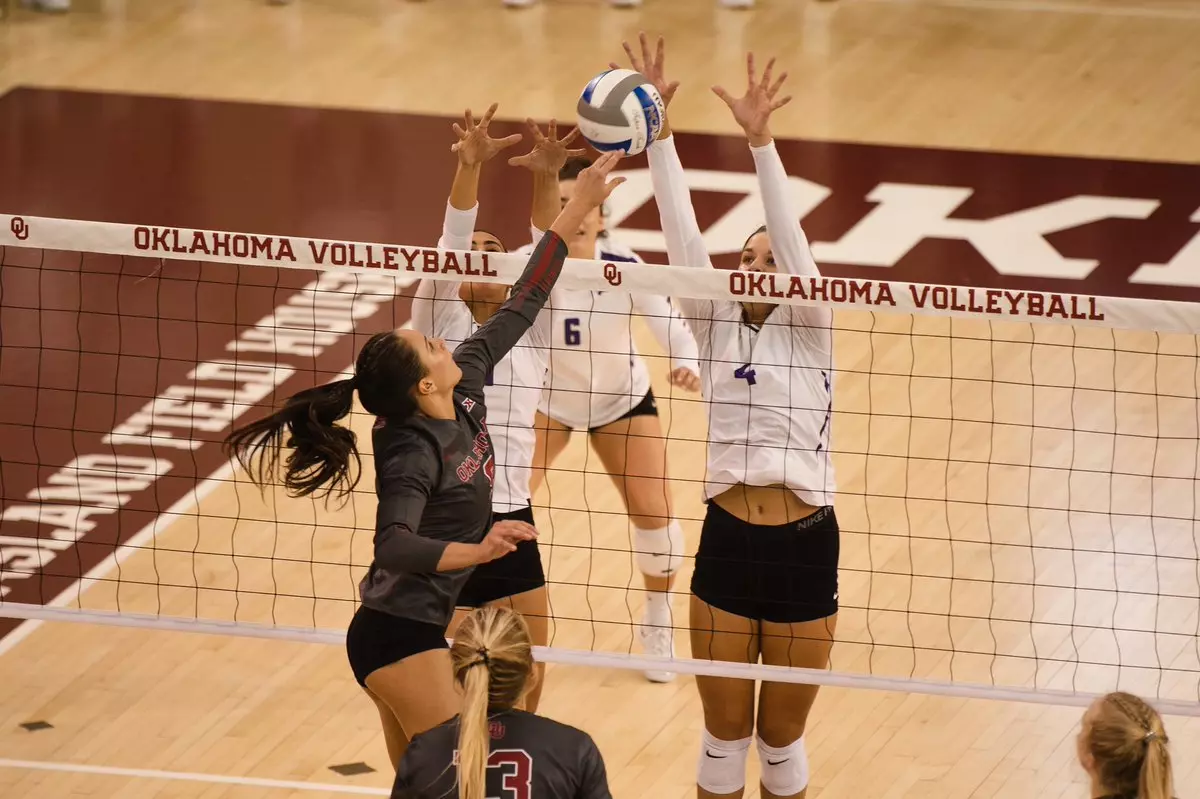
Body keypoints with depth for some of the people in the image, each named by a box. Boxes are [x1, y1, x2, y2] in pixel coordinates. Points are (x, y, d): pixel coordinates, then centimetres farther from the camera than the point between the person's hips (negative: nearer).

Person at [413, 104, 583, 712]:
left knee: (524, 693, 10)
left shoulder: (529, 331, 8)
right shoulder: (440, 322, -1)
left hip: (512, 527, 4)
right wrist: (468, 169, -33)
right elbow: (450, 243, -17)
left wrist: (547, 179, -26)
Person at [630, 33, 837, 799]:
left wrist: (760, 139, -26)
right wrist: (658, 131, -13)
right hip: (728, 541, 2)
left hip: (804, 544, -2)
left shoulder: (809, 331, -1)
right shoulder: (716, 326, 5)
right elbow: (683, 233, -3)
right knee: (725, 735, 8)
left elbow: (790, 236, -15)